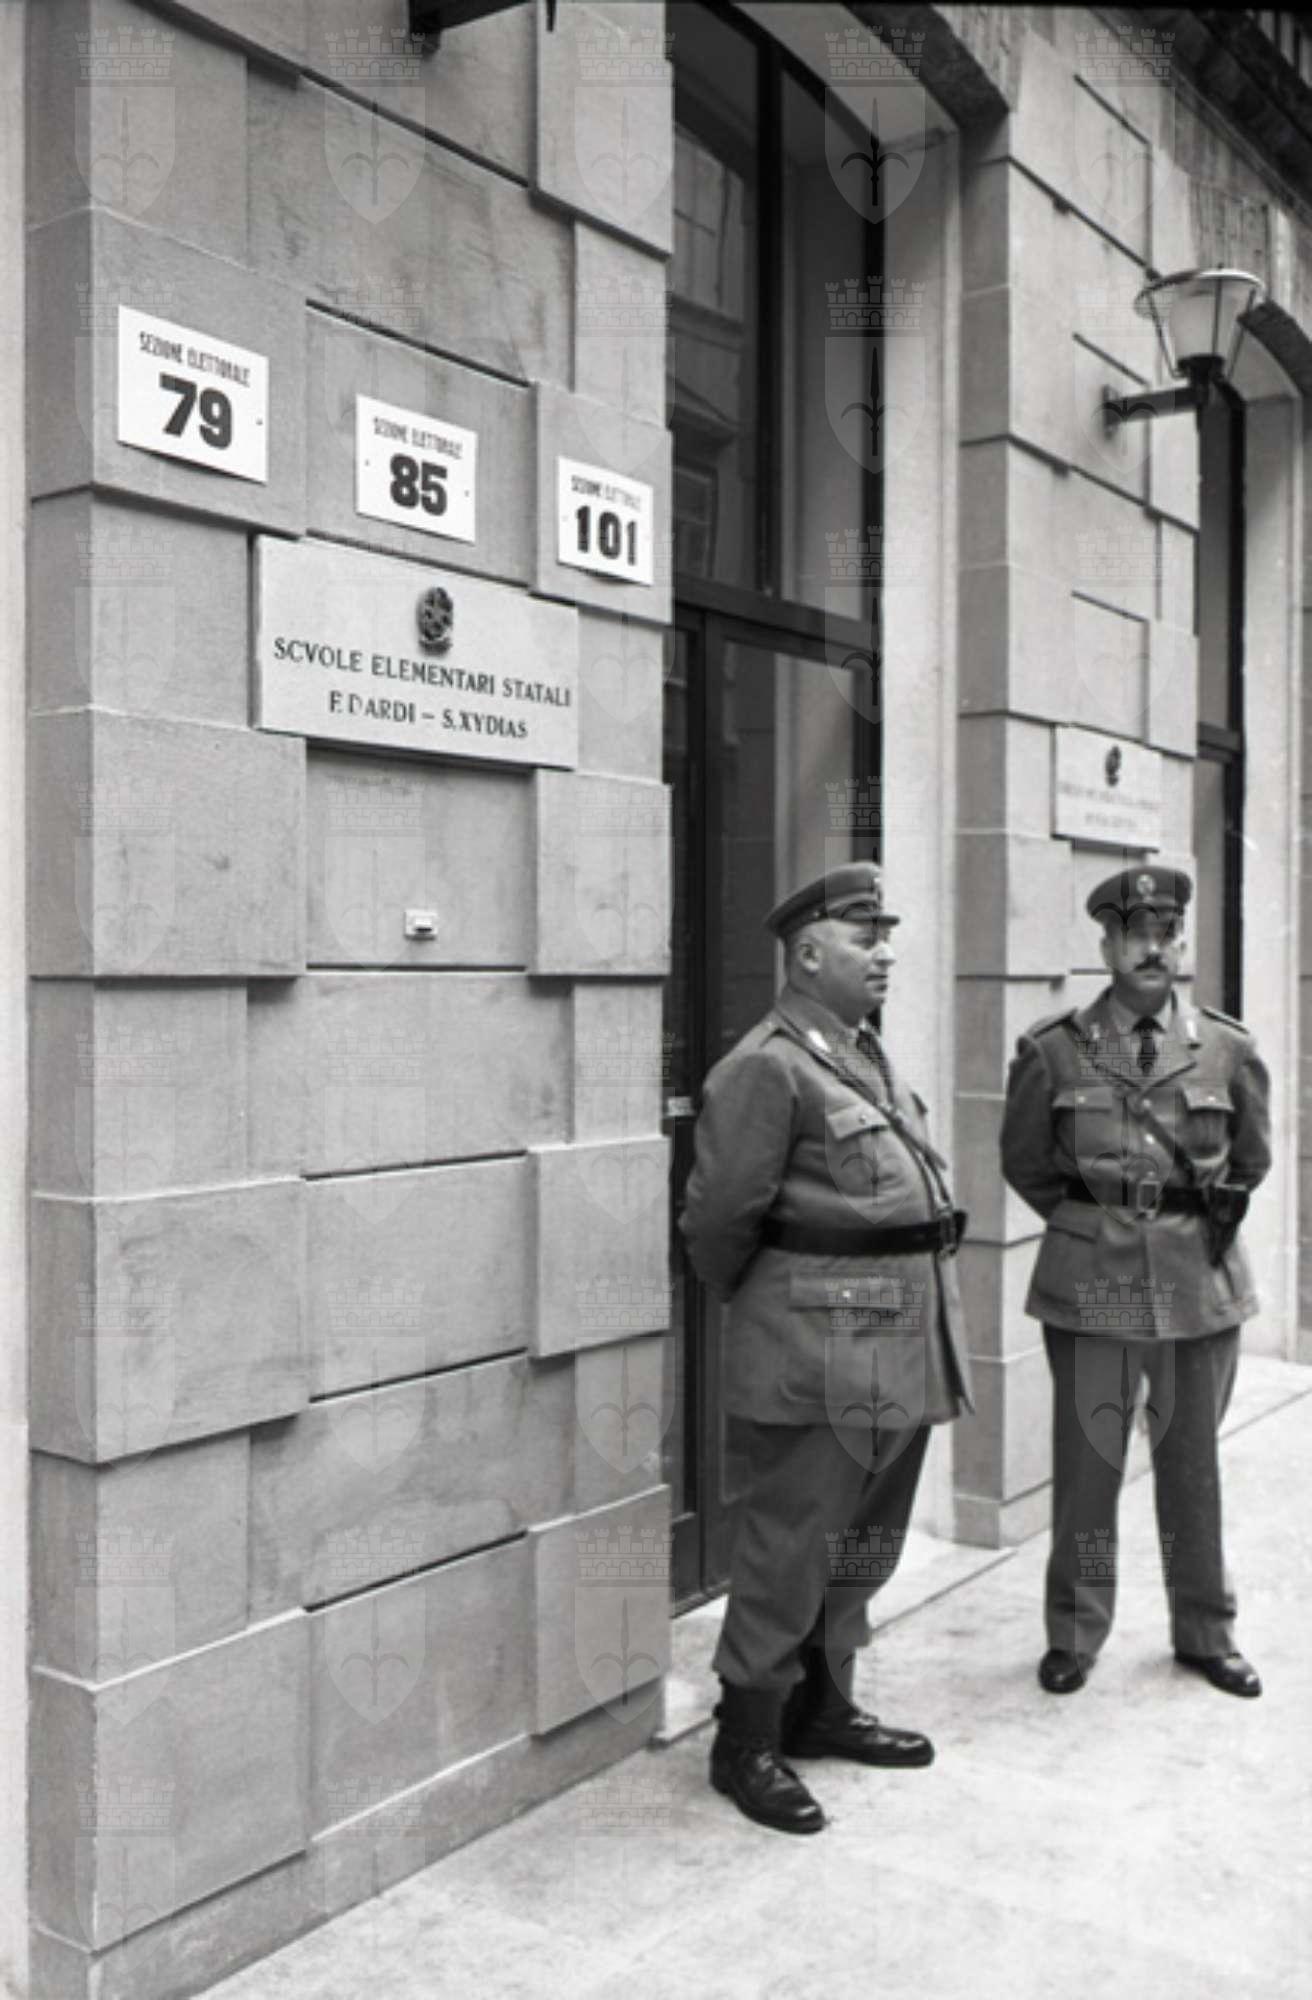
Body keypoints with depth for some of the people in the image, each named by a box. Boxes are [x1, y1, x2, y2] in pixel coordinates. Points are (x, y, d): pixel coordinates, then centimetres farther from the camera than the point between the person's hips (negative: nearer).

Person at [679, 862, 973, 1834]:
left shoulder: (871, 1055, 14)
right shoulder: (767, 1068, -15)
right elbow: (720, 1215, -15)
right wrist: (749, 1303, 0)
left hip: (906, 1343, 9)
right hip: (821, 1350, -9)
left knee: (867, 1538, 19)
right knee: (790, 1548, 2)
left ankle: (823, 1704, 36)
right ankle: (747, 1741, 18)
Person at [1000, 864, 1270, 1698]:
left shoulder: (1228, 1051, 1)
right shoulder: (1053, 1051, -3)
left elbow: (1252, 1160, 16)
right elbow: (1025, 1162, 9)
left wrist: (1206, 1220, 10)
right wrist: (1086, 1222, 5)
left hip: (1200, 1284, 2)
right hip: (1091, 1285, -1)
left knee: (1192, 1463, 14)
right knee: (1087, 1464, 5)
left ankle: (1206, 1632, 31)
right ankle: (1075, 1635, 22)